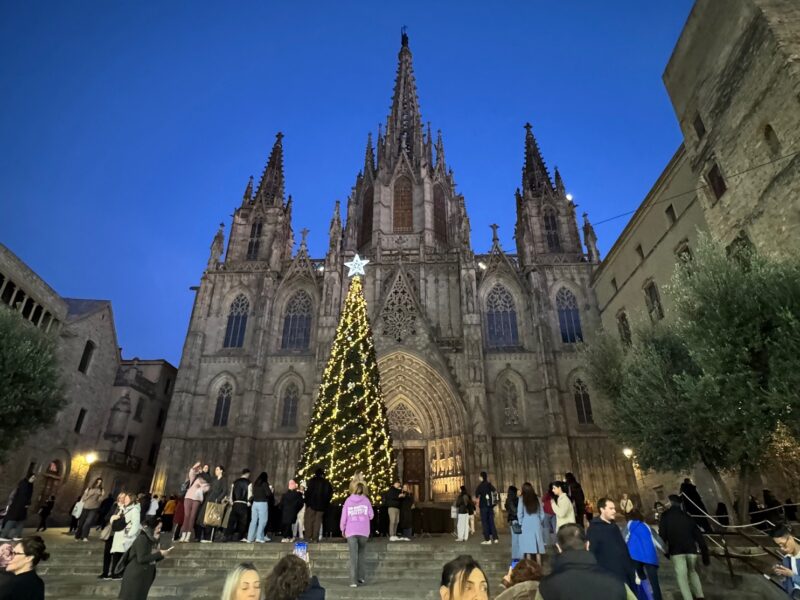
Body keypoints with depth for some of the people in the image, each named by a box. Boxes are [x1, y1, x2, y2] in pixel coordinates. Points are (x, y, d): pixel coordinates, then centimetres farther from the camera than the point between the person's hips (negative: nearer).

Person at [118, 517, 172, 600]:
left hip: (145, 576, 8)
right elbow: (141, 559, -26)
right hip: (135, 576, -8)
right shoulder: (142, 539, -19)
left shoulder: (152, 539, 5)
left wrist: (162, 554, -7)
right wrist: (159, 554, -23)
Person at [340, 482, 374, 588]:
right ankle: (361, 576, 17)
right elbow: (371, 515, -2)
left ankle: (354, 581, -6)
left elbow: (344, 516, 2)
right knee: (361, 553, 18)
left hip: (351, 531, 0)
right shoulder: (366, 500, -1)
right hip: (363, 531, 0)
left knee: (353, 556, 0)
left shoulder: (348, 500, 2)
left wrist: (342, 529, 14)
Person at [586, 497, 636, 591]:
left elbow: (624, 549, 19)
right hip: (609, 578, -8)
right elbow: (590, 553, -18)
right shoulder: (594, 529, -13)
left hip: (625, 576, 8)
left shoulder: (614, 526, 12)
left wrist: (632, 571, 19)